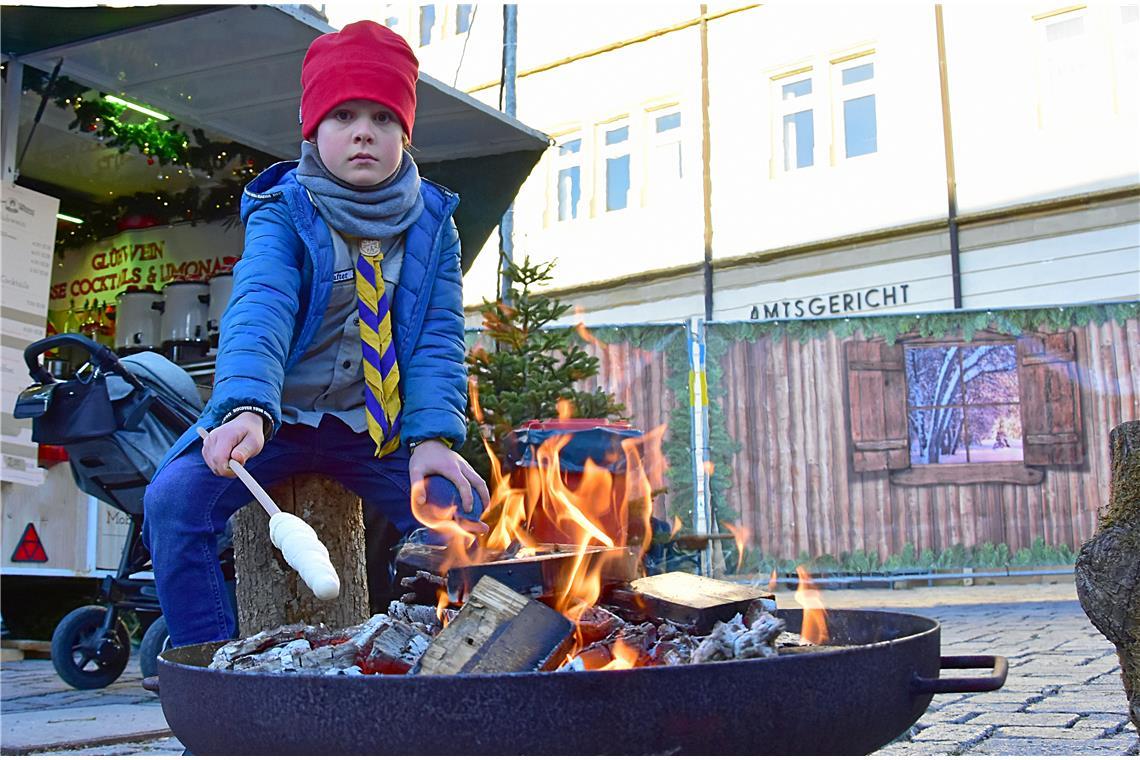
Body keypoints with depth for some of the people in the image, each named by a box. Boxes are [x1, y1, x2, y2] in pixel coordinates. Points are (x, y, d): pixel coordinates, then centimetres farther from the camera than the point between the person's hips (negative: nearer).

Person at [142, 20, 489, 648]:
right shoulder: (282, 213, -9)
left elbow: (438, 335, -7)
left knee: (461, 509, -20)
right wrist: (247, 408, -47)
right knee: (173, 496, -24)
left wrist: (433, 435, -23)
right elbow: (259, 309, -27)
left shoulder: (432, 221, 0)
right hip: (278, 416, -1)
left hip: (379, 425, 2)